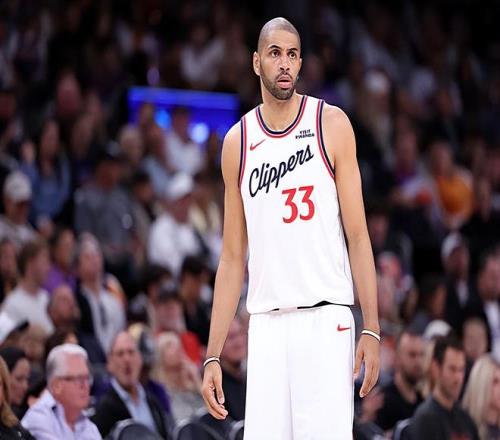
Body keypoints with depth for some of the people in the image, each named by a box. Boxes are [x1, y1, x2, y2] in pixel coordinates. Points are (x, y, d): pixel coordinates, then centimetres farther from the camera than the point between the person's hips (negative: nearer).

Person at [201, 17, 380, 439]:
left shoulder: (331, 124, 3)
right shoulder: (238, 142, 11)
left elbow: (357, 234, 1)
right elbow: (233, 258, 13)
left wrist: (372, 328, -8)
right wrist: (213, 356, 7)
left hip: (325, 320, -3)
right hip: (266, 324, 3)